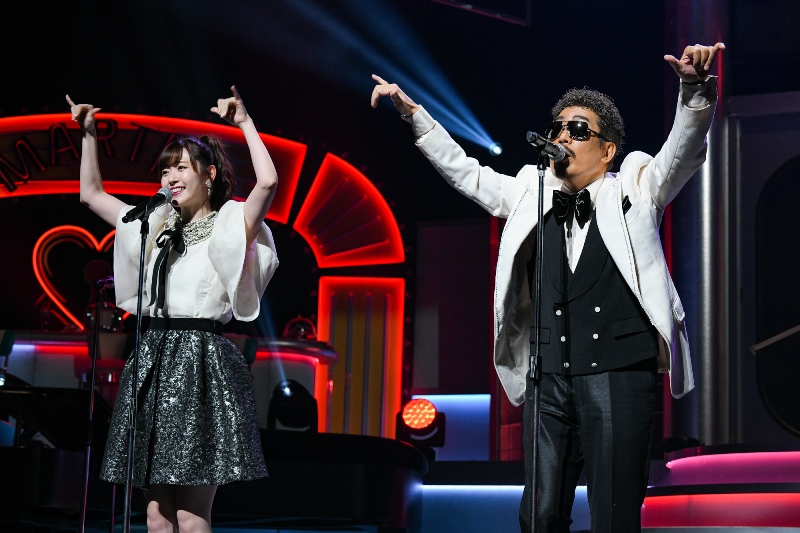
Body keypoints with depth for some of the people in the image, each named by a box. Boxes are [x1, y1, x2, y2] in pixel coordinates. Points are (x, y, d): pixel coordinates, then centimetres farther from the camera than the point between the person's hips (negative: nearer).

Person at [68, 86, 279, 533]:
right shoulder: (155, 227, 19)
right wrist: (89, 135, 23)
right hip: (153, 360, 6)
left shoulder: (227, 227, 1)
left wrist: (245, 122, -10)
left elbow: (268, 182, -18)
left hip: (201, 361, -6)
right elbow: (92, 193, 29)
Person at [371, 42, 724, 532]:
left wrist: (697, 89, -23)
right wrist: (412, 112, 17)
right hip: (549, 377, 4)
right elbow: (462, 170, 23)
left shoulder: (634, 188, 9)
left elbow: (684, 151, -5)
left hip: (619, 375, -3)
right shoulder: (531, 192, 18)